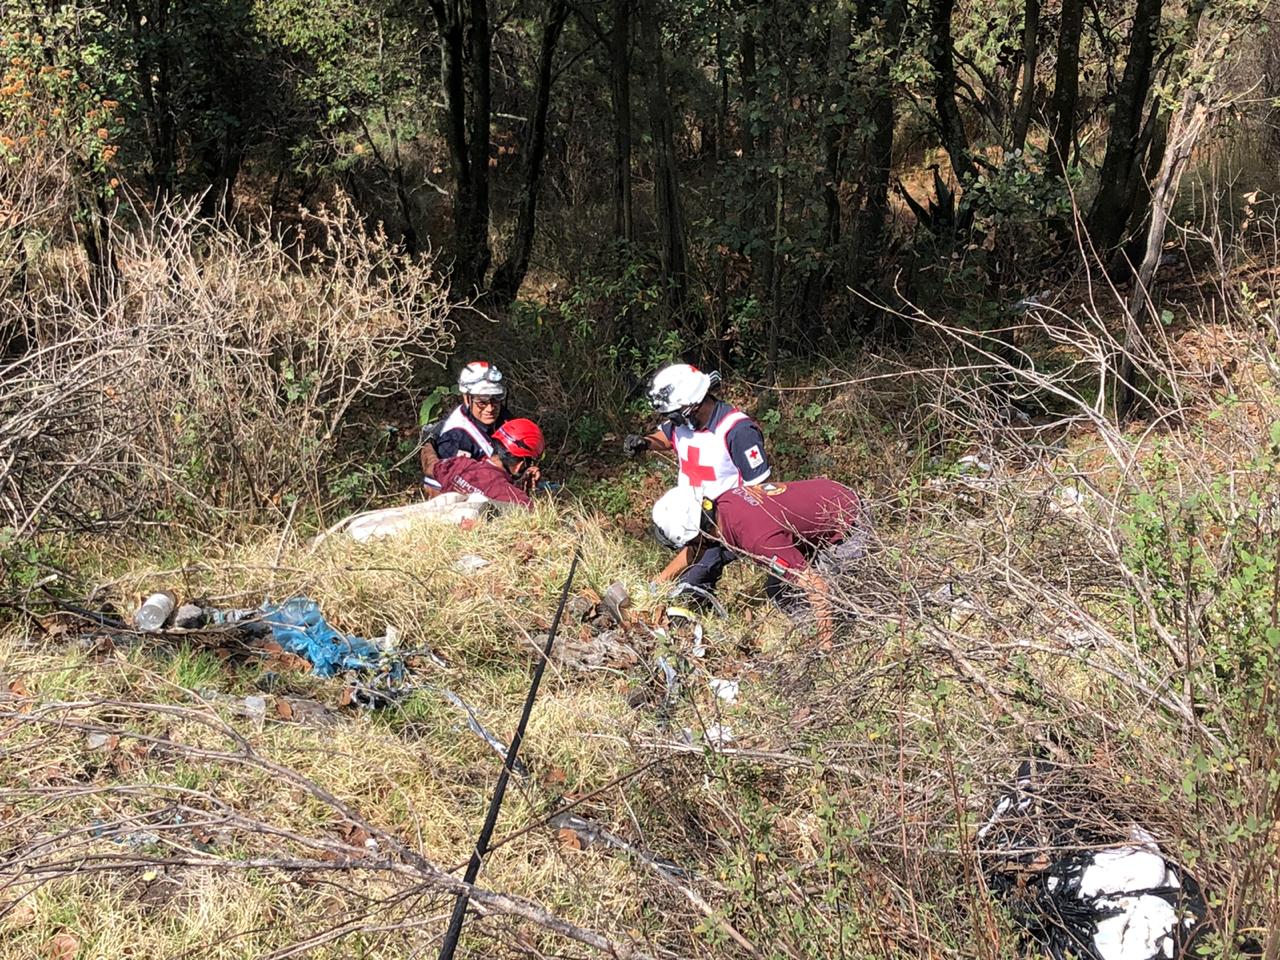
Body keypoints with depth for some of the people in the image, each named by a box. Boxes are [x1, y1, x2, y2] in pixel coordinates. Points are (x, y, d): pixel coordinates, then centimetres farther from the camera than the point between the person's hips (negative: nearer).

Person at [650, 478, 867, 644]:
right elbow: (692, 552, 10)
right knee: (776, 589, 7)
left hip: (849, 527, -9)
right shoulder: (722, 502, -11)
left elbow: (816, 586, -35)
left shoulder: (757, 538, -37)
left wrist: (826, 646, -30)